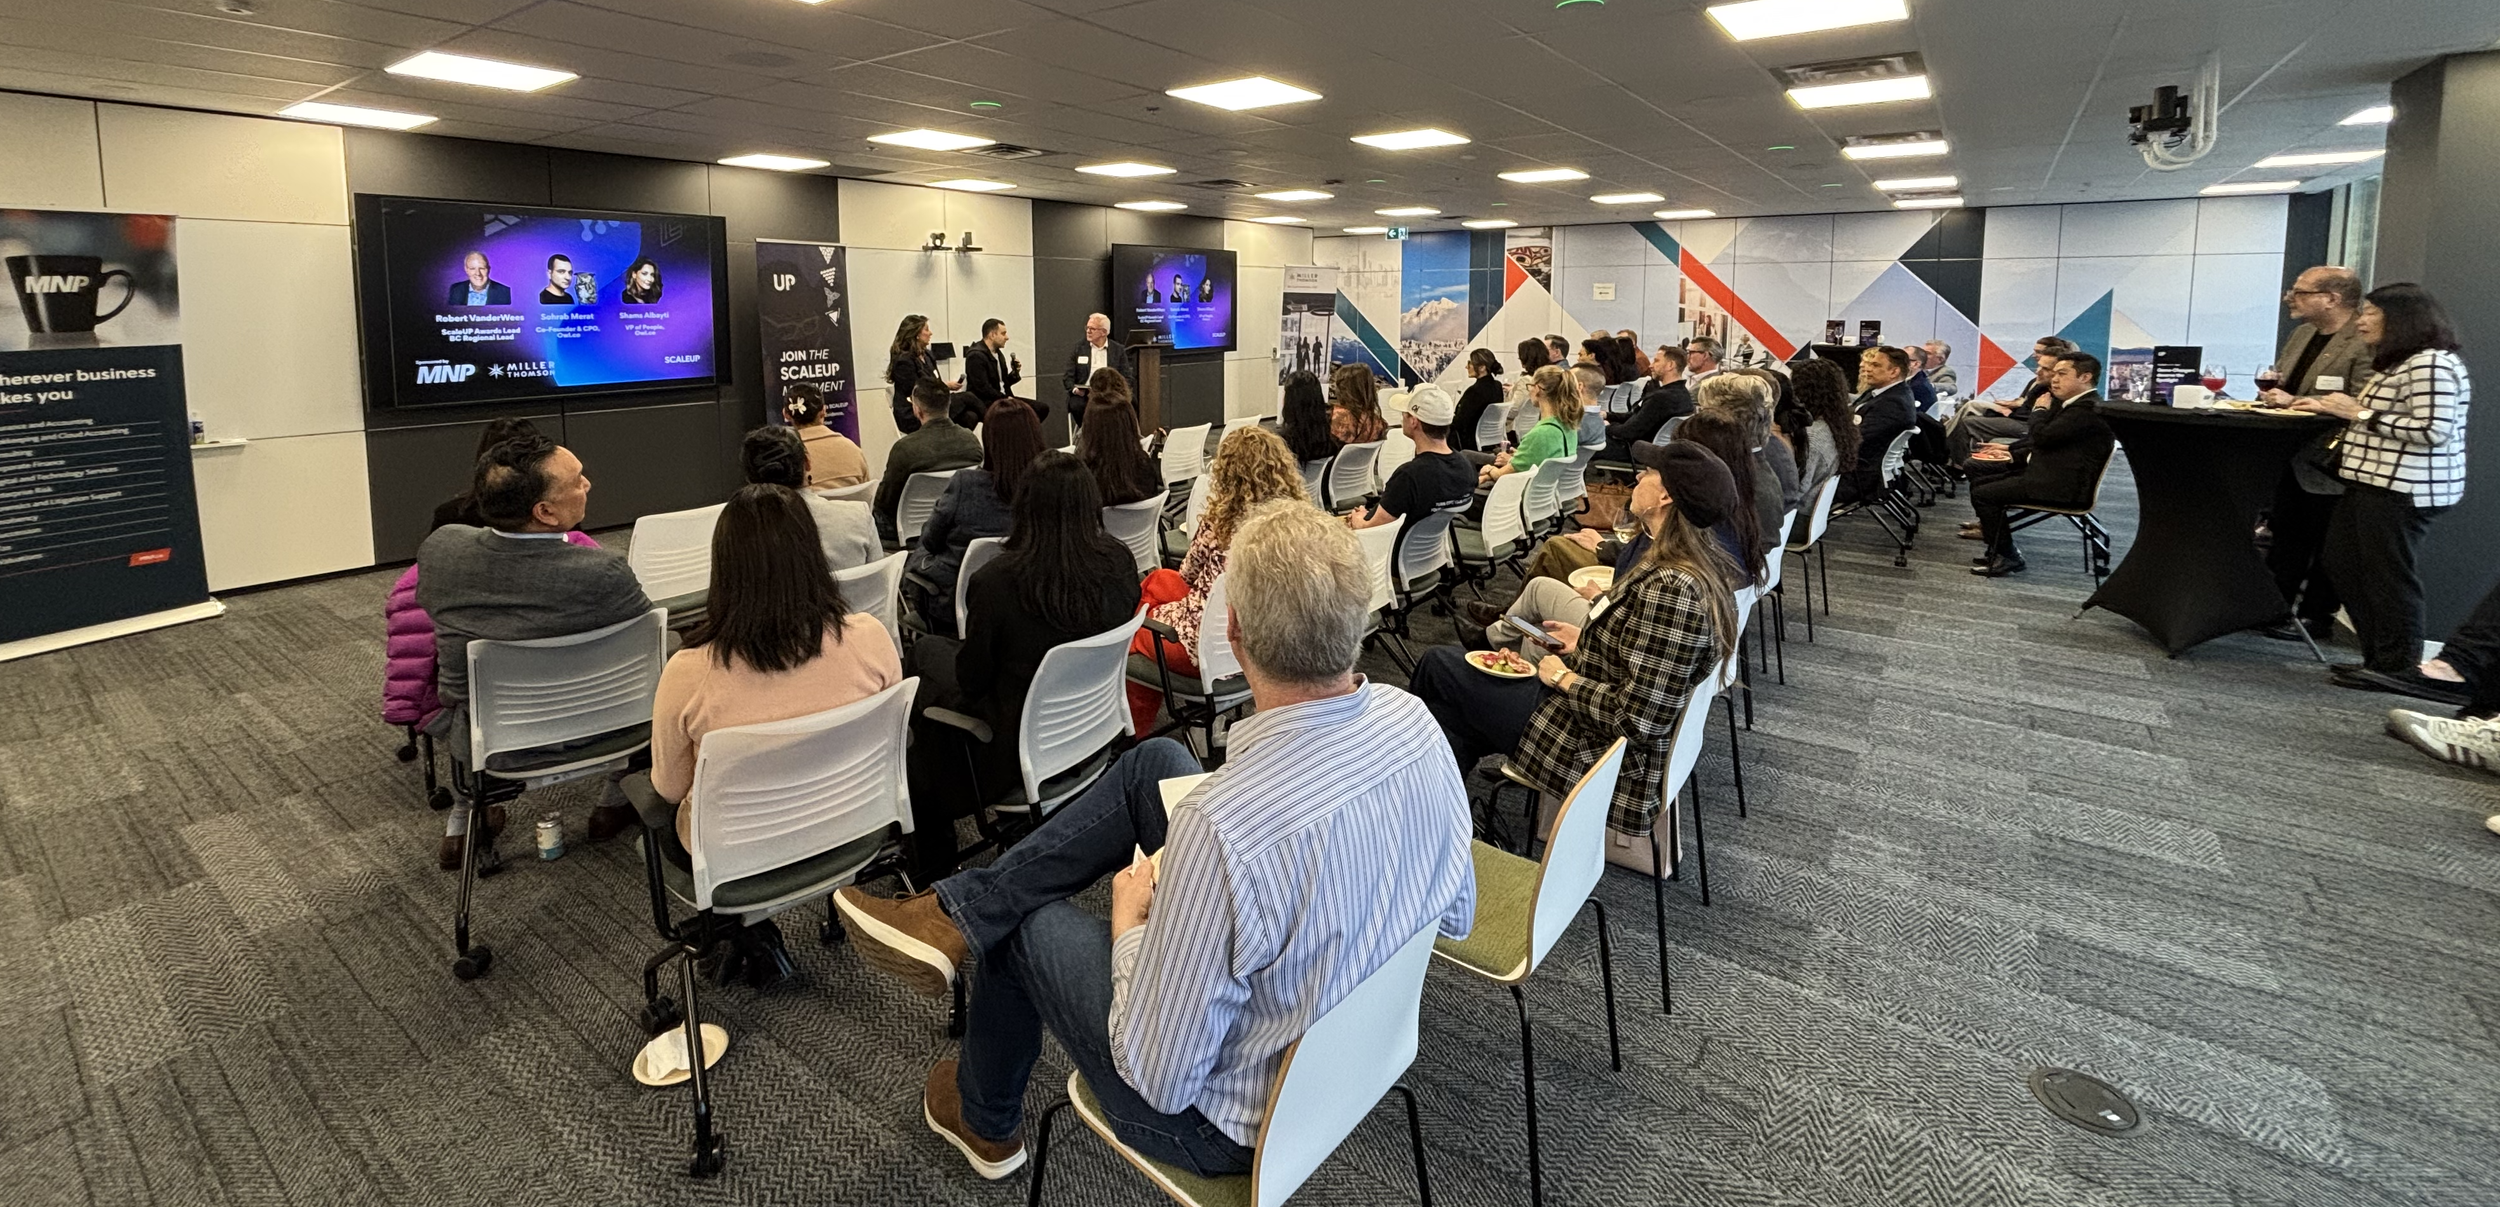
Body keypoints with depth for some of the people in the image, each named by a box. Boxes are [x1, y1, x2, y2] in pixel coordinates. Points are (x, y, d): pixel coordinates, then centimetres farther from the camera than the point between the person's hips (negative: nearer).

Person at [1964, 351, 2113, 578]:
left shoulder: (2089, 409, -19)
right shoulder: (2075, 404, 16)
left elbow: (2042, 437, -24)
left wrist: (2040, 410, -5)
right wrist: (2013, 455, 10)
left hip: (2062, 487, -11)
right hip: (2048, 473, 11)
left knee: (1983, 494, -15)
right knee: (1980, 478, 9)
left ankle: (2008, 558, -3)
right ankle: (1998, 548, 13)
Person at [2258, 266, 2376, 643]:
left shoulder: (2367, 342, -17)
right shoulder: (2302, 334, 11)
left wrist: (2295, 401, -24)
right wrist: (2271, 390, 1)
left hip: (2327, 462, -8)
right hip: (2290, 457, 8)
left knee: (2325, 544, 3)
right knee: (2284, 535, 15)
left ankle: (2317, 616, 13)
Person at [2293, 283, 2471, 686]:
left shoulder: (2430, 364, -14)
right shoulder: (2397, 363, 18)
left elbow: (2432, 430, -22)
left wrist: (2360, 413, -17)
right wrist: (2333, 408, 11)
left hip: (2401, 490, -11)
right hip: (2373, 483, 11)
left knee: (2387, 576, -4)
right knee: (2343, 565, 12)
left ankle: (2397, 667, 7)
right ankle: (2377, 657, 20)